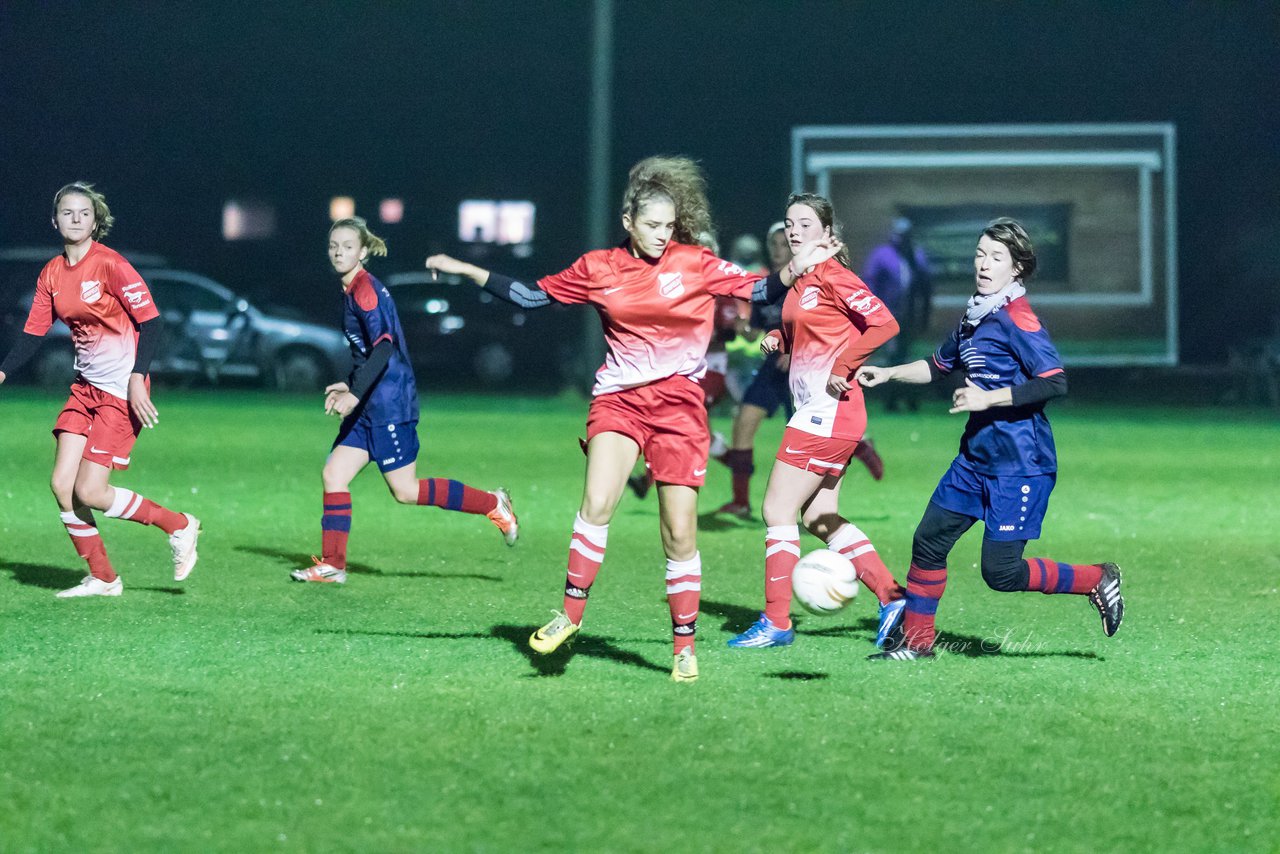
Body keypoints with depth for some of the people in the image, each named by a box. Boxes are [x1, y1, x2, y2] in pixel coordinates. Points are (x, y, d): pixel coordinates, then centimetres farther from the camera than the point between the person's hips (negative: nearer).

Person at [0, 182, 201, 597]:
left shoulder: (110, 264, -14)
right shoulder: (52, 274, 7)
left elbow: (149, 320, -15)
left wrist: (137, 378, -23)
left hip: (122, 389, -7)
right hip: (86, 387, 7)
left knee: (90, 492, -11)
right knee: (62, 484, -1)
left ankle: (180, 527, 8)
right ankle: (102, 579, 11)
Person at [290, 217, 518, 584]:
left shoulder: (364, 289, -14)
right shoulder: (352, 290, 15)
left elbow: (384, 347, -24)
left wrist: (354, 394, -29)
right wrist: (351, 385, 24)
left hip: (389, 403, -9)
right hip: (370, 404, 9)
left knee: (405, 490, -5)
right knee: (333, 475, 5)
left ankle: (493, 505, 5)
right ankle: (332, 564, 8)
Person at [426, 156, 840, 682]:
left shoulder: (694, 264, 1)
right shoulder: (598, 269, 5)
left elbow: (759, 290, 2)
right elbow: (532, 295, 14)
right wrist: (464, 270, 12)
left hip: (679, 404, 0)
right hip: (618, 401, 0)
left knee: (680, 534, -1)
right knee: (597, 502, -24)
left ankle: (684, 646, 12)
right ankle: (570, 614, -12)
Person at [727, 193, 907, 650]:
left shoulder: (831, 275, -13)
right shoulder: (798, 279, 13)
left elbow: (884, 323, -21)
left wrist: (842, 368, -19)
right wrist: (779, 338, 6)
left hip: (827, 412, -10)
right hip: (815, 411, 10)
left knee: (778, 511, -5)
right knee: (819, 517, 13)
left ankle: (776, 623, 1)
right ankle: (892, 598, 14)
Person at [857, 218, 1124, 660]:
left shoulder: (1016, 318, -15)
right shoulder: (973, 317, 11)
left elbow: (1055, 383, -24)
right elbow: (939, 365, 31)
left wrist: (987, 399, -22)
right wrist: (887, 373, 19)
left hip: (1020, 465, -8)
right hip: (976, 458, 8)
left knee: (1001, 572, -8)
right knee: (928, 541, 7)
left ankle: (1098, 580, 9)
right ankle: (916, 640, 21)